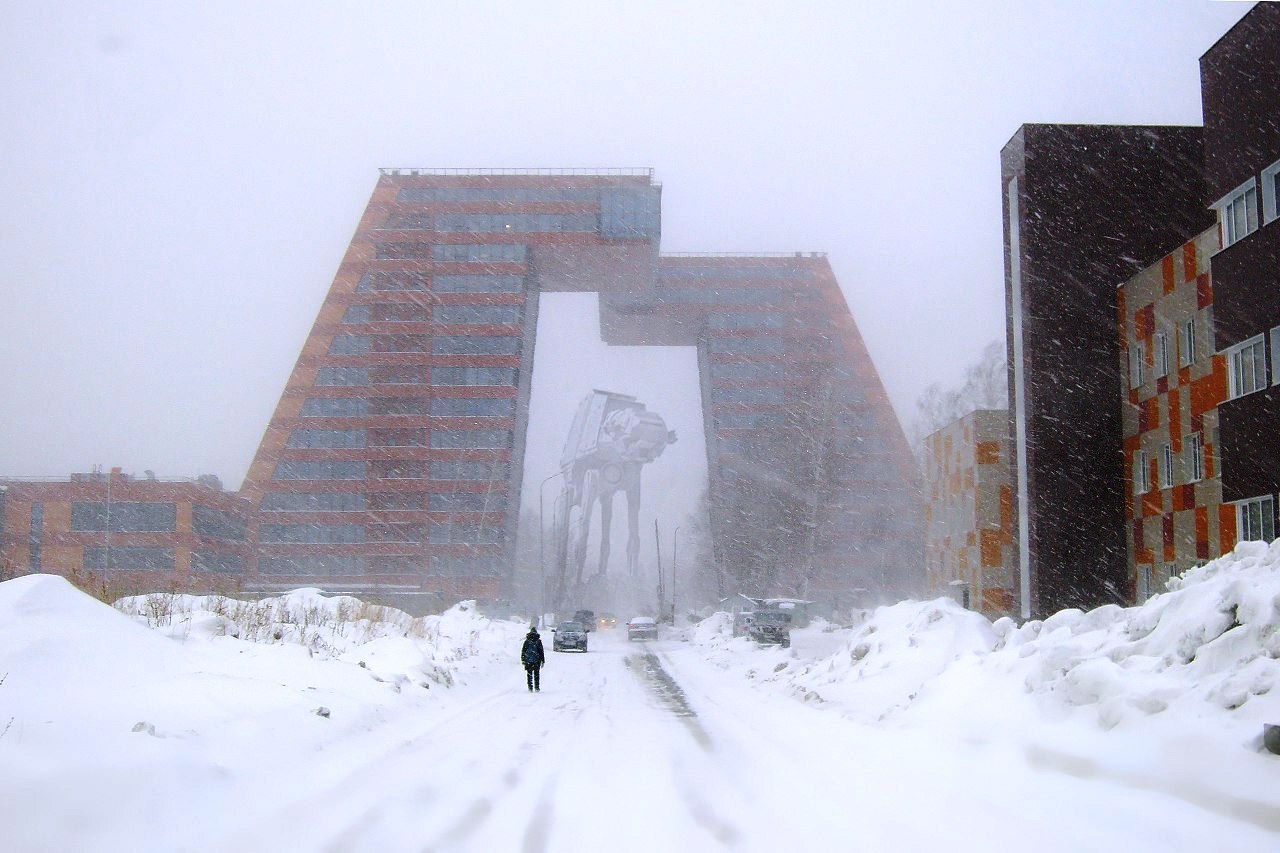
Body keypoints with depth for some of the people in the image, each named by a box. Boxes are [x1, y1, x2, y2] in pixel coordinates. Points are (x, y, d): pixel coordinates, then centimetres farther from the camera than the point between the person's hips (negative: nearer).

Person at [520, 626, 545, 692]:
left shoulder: (527, 641, 1)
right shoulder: (538, 641, -3)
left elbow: (523, 651, 3)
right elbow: (541, 651, -1)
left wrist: (523, 659, 11)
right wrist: (543, 660, 4)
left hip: (528, 661, 1)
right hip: (537, 661, -1)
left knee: (529, 675, 6)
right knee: (536, 674, 8)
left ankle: (530, 688, 2)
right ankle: (537, 688, 6)